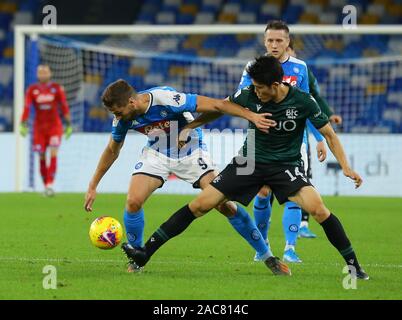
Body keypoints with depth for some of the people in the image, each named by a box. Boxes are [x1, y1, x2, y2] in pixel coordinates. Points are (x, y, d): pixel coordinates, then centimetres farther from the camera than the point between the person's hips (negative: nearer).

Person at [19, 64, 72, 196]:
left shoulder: (57, 88, 0)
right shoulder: (32, 90, 0)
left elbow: (64, 107, 2)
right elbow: (26, 108, -7)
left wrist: (68, 125, 1)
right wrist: (23, 125, -17)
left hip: (55, 126, -1)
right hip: (39, 127, 1)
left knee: (53, 155, -15)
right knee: (41, 157, 2)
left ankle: (50, 185, -20)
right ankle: (45, 185, 14)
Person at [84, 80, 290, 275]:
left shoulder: (165, 99, -34)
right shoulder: (122, 119, -16)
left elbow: (215, 105, -31)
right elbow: (112, 150, 4)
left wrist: (252, 116, -36)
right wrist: (93, 186, 6)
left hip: (190, 151, -4)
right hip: (157, 153, 4)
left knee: (224, 205, -12)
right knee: (133, 201, -18)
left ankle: (267, 256, 0)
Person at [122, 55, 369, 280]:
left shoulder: (303, 101, -16)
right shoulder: (249, 95, -11)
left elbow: (329, 134, -6)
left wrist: (346, 168, -14)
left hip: (286, 165, -2)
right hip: (250, 161, 2)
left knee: (318, 209, -26)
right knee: (200, 205, -6)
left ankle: (353, 264, -10)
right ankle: (146, 253, 1)